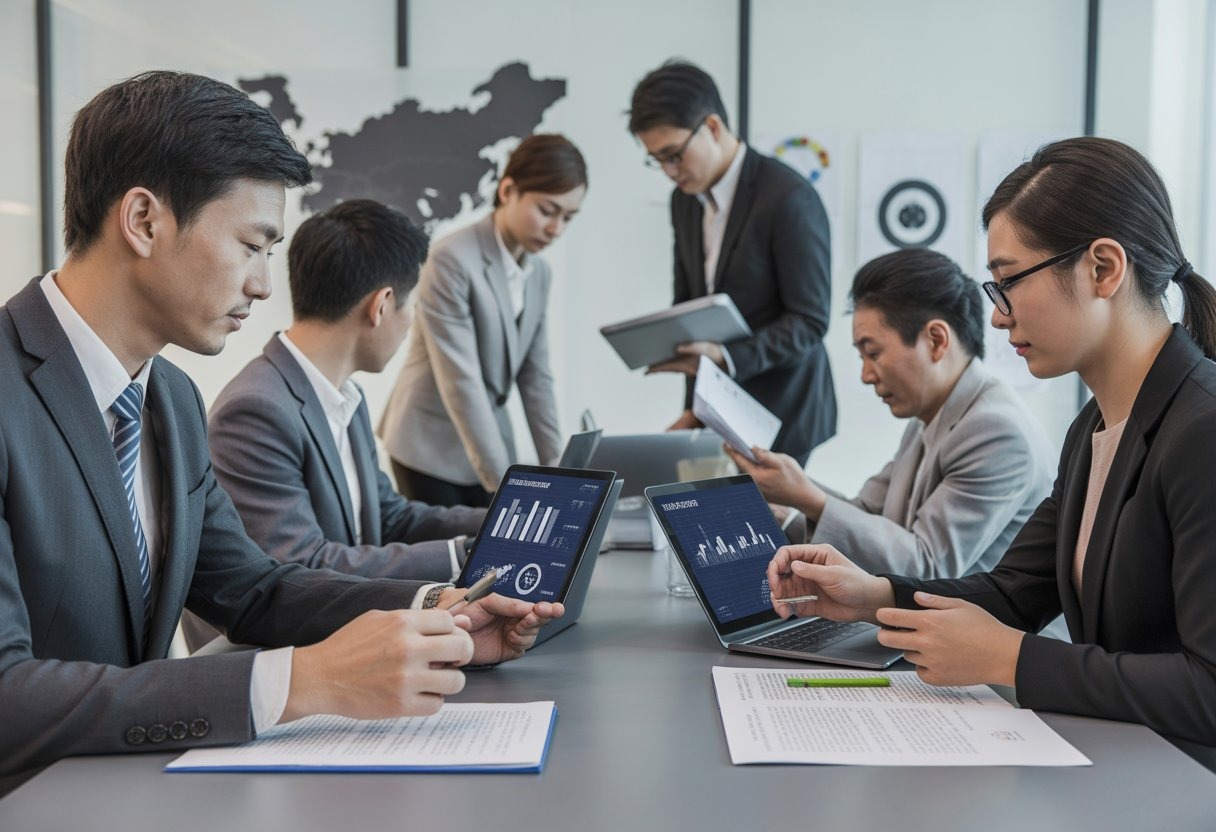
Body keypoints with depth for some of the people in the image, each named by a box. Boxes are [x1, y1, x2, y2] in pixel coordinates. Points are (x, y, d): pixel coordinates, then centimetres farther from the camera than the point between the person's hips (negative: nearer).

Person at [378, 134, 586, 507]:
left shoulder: (540, 274, 4)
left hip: (491, 445, 6)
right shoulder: (452, 260, -19)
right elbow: (461, 382, -23)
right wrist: (506, 487, -25)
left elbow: (535, 376, 6)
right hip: (431, 449, -6)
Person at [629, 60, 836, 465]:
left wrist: (725, 357, -27)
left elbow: (810, 321, -15)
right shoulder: (685, 200, 7)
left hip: (779, 414, -6)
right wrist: (693, 406, 7)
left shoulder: (789, 198, -15)